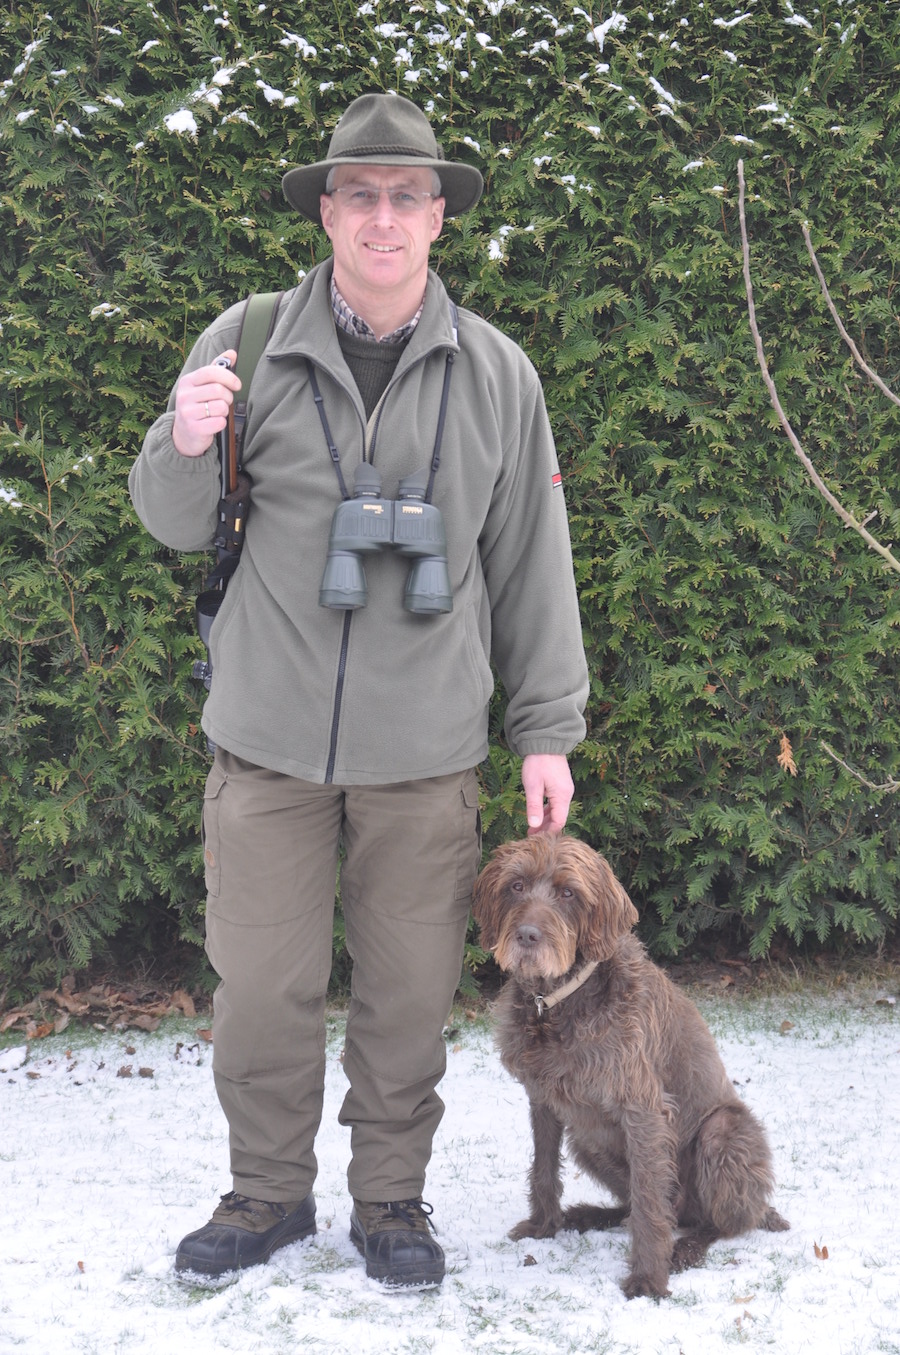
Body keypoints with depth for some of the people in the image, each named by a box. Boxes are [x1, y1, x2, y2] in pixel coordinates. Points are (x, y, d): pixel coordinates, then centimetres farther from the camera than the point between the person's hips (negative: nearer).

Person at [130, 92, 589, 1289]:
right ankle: (271, 1192, 25)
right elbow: (177, 527, 7)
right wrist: (184, 445, -16)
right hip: (269, 736, 0)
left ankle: (391, 1198, 26)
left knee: (411, 990, 8)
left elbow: (531, 561, 9)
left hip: (424, 746, 1)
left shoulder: (496, 374, 4)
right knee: (261, 982, 5)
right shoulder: (245, 347, 1)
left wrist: (549, 729, 7)